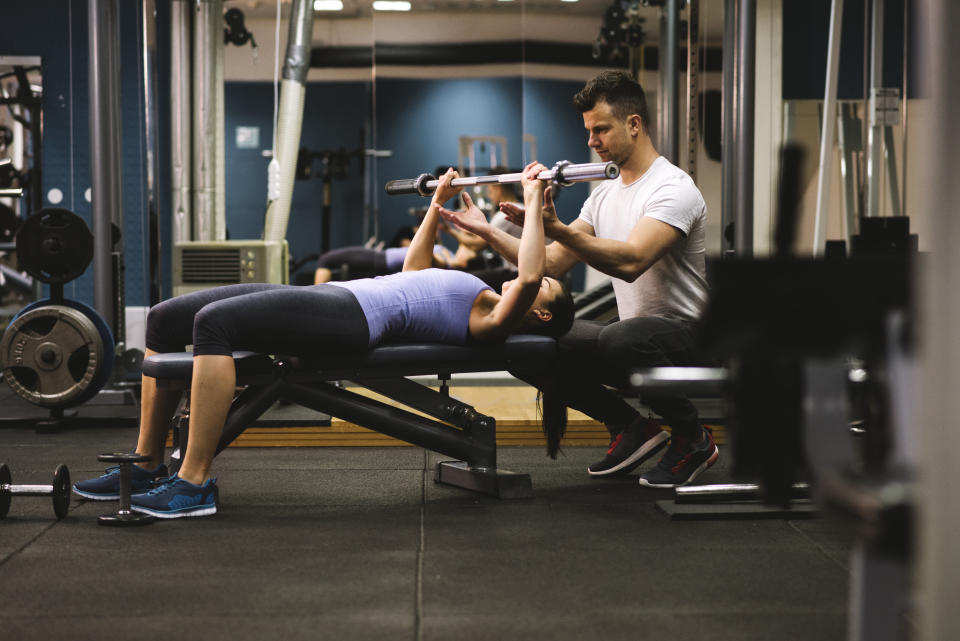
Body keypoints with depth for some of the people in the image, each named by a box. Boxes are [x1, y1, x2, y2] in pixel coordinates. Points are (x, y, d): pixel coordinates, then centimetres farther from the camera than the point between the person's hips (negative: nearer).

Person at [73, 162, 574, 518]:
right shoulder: (468, 302, 30)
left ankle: (194, 483, -31)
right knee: (164, 320, 0)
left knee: (214, 322, -33)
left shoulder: (494, 320, 4)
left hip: (354, 317, -10)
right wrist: (437, 204, 49)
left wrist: (533, 202, -8)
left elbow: (527, 277, -15)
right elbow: (414, 269, 45)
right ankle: (148, 465, 3)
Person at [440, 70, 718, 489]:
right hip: (634, 333, 9)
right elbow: (552, 264, 8)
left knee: (619, 341, -41)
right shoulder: (605, 194, 12)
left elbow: (631, 262, -33)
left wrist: (553, 227, -41)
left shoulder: (672, 189, -16)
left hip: (687, 334, -9)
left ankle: (693, 439, -13)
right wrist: (487, 231, -2)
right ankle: (631, 429, 6)